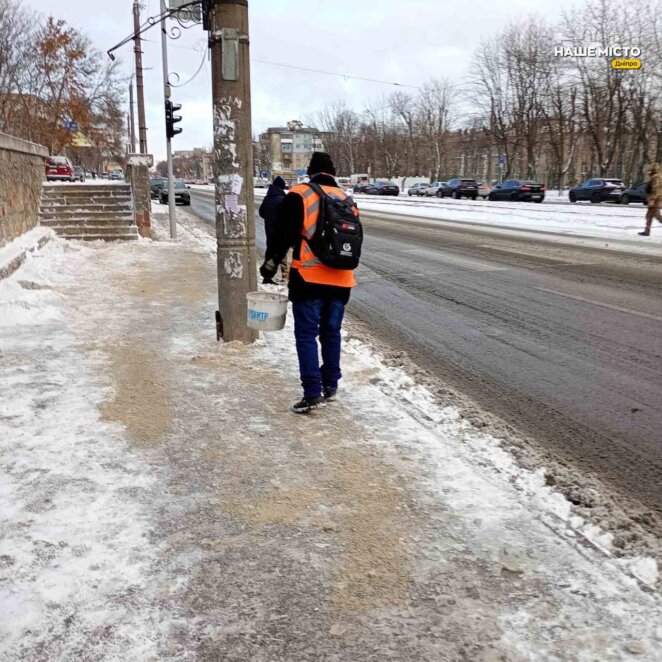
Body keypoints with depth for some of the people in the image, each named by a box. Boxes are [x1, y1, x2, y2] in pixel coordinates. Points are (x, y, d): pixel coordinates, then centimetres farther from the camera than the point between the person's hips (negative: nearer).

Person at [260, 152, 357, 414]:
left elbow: (285, 234, -10)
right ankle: (330, 386, 24)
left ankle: (312, 393, -6)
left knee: (307, 335, -1)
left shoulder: (299, 195, -4)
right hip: (340, 279, 5)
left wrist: (272, 262, 1)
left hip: (309, 277, -5)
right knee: (331, 333, 16)